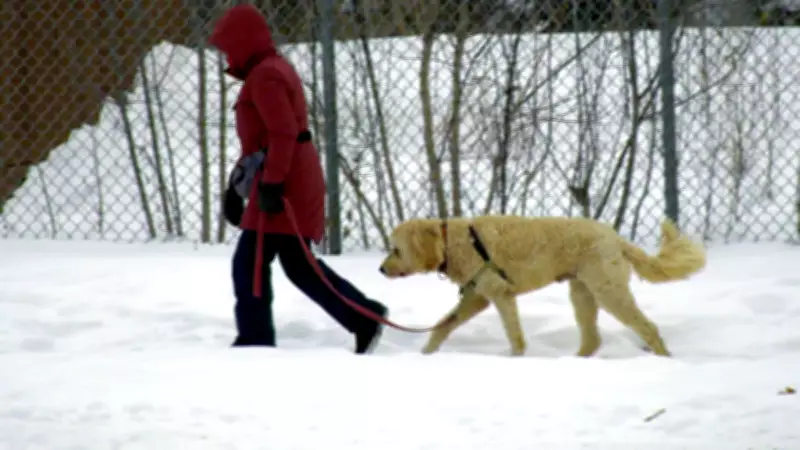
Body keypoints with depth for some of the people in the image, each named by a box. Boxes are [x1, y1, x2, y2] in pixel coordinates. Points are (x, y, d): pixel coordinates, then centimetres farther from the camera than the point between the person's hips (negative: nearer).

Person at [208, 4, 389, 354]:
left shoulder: (265, 76, -13)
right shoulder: (273, 70, 22)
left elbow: (284, 133, -23)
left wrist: (271, 182, -26)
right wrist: (236, 184, 26)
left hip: (283, 184, -11)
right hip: (299, 181, 11)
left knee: (249, 263, -8)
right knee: (297, 263, 14)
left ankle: (255, 342, -8)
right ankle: (364, 318, 11)